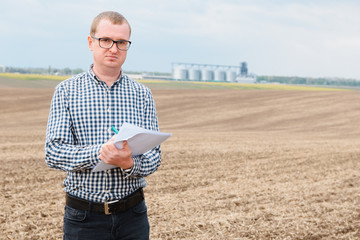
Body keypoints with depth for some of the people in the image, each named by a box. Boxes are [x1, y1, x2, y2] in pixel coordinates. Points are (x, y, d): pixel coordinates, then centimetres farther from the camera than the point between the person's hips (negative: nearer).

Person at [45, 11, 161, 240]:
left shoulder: (142, 94, 5)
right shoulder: (67, 90, 0)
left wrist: (129, 163, -23)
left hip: (132, 214, 2)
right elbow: (53, 152, -9)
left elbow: (154, 156, -1)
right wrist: (99, 153, -26)